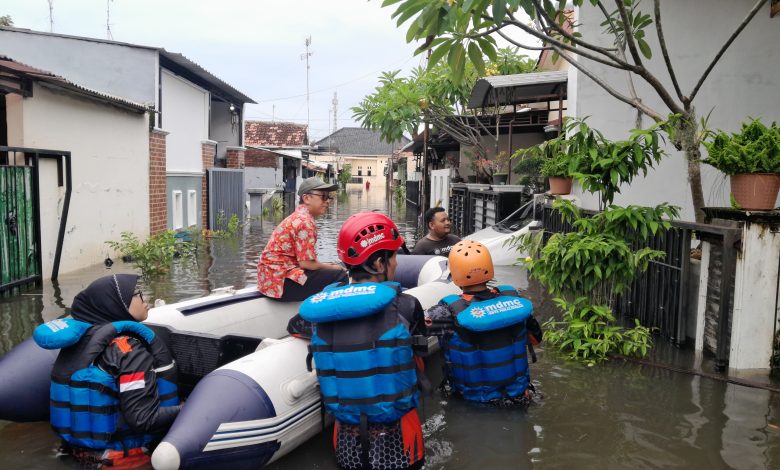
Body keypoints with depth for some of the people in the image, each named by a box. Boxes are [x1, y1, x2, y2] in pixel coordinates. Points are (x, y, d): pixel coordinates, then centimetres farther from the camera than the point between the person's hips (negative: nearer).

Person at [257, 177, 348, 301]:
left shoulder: (297, 217, 16)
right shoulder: (305, 222, -15)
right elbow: (306, 263, -18)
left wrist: (326, 265, 9)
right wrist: (330, 267, -3)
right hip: (280, 281, -11)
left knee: (335, 269, 22)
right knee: (339, 276, -13)